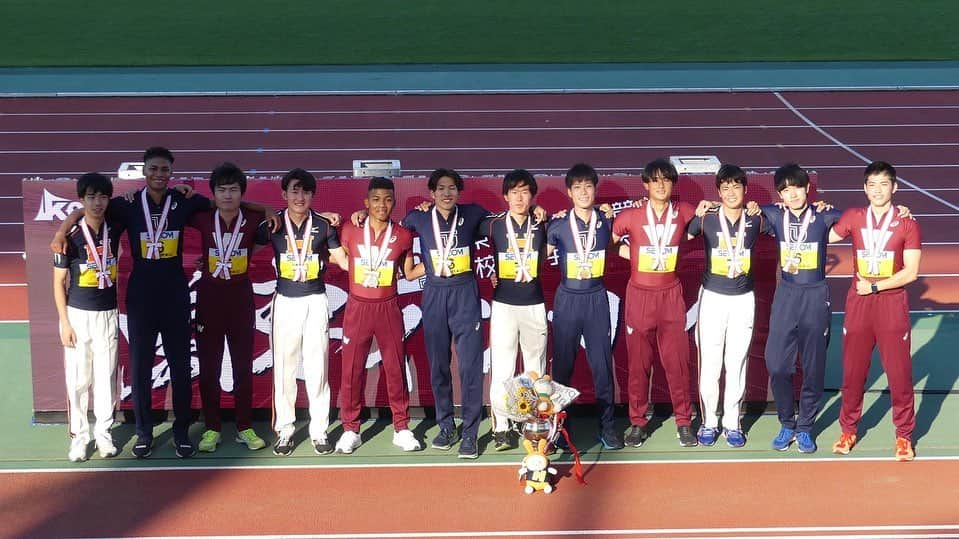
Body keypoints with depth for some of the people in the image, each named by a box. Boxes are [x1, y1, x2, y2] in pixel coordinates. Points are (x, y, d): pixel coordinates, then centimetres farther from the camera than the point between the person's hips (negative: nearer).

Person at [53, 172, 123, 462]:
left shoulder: (114, 230, 0)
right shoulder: (71, 237, -8)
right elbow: (59, 282, -4)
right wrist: (64, 322, -8)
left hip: (108, 315, 3)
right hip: (78, 315, -3)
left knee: (106, 376, 6)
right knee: (78, 379, 0)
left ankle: (103, 433, 16)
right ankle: (78, 436, 8)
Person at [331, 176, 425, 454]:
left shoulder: (403, 236, 1)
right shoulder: (350, 231, -1)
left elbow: (409, 273, 10)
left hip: (388, 308, 0)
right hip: (357, 307, 0)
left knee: (395, 368, 4)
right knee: (352, 370, 3)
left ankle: (401, 429, 13)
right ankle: (350, 430, 12)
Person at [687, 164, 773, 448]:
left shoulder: (756, 221, 0)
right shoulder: (706, 220, -5)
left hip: (743, 299, 1)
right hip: (712, 297, -1)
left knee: (737, 363, 6)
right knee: (709, 363, 1)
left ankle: (732, 423, 16)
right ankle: (709, 422, 13)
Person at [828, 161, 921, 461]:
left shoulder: (907, 223, -4)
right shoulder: (853, 218, 2)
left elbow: (911, 272, -8)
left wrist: (875, 286, -12)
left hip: (892, 304, -2)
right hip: (858, 303, 2)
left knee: (899, 372, 1)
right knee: (852, 370, 8)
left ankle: (904, 436, 14)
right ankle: (848, 430, 23)